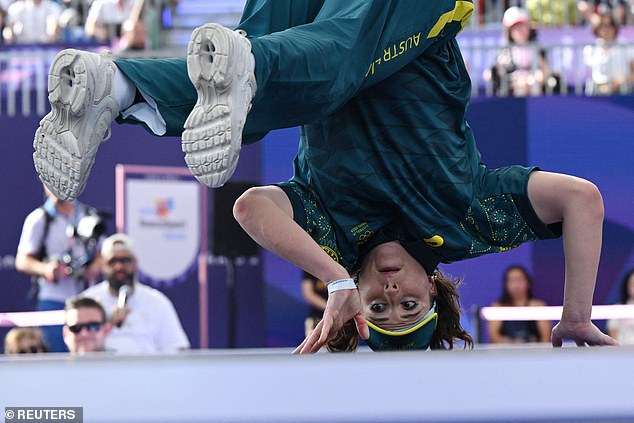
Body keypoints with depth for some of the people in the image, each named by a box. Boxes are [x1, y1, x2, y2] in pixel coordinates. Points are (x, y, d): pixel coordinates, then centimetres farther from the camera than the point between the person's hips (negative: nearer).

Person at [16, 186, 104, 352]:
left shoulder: (90, 215, 10)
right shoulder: (38, 219, 0)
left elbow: (102, 252, 19)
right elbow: (22, 261, 0)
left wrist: (95, 267, -3)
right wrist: (45, 268, -20)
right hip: (52, 299, -3)